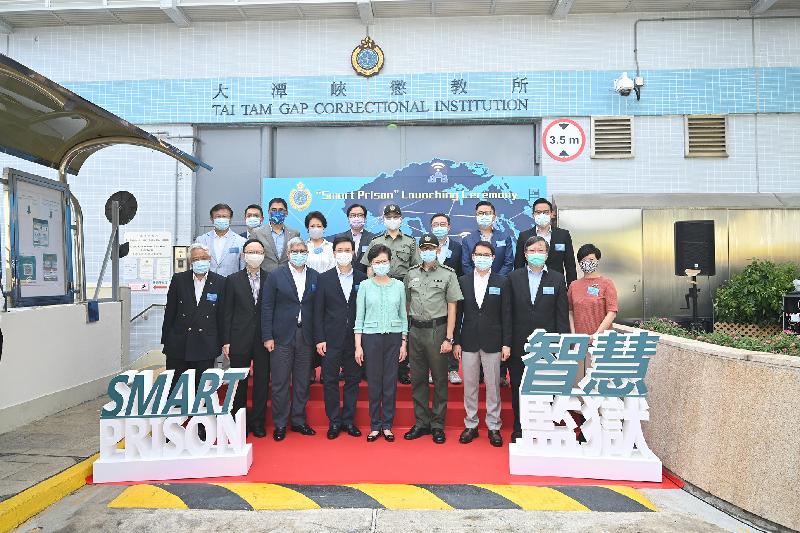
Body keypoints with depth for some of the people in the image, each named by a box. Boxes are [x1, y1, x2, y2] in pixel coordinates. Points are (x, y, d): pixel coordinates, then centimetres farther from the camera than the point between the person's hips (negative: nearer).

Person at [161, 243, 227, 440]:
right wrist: (166, 339, 3)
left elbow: (222, 314, 2)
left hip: (205, 346, -1)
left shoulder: (219, 282, 1)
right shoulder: (179, 279, 3)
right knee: (173, 388, 9)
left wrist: (221, 343, 0)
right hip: (178, 345, 1)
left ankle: (201, 428, 19)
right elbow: (170, 311, 5)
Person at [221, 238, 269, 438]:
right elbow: (227, 313, 2)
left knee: (261, 382, 7)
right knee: (239, 382, 7)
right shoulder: (233, 280, 4)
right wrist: (226, 341, -2)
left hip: (264, 339, 0)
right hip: (240, 339, 0)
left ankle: (258, 422, 19)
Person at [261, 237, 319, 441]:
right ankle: (280, 425, 16)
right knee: (280, 383, 4)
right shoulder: (276, 275, 0)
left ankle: (299, 421, 24)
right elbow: (267, 307, -2)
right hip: (282, 337, -2)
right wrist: (267, 337, -8)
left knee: (302, 382, 11)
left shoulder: (314, 277, 6)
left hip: (306, 337, 3)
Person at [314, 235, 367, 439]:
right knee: (330, 381, 4)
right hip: (331, 338, -1)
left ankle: (348, 420, 21)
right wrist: (319, 339, -6)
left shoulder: (362, 278, 3)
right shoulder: (324, 278, 2)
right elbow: (318, 311, 1)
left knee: (353, 380, 8)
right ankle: (334, 421, 16)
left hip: (355, 338, 1)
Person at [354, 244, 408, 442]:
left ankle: (387, 425, 17)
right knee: (373, 383, 4)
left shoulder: (399, 286, 5)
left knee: (390, 383, 5)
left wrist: (404, 343, 3)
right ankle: (375, 426, 16)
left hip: (393, 337, 1)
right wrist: (358, 345, -3)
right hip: (371, 337, -1)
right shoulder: (365, 286, 1)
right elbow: (359, 317, 2)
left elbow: (403, 316, 8)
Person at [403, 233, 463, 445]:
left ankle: (438, 425, 15)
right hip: (415, 330, 3)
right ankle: (421, 423, 21)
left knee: (439, 380, 4)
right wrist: (405, 332, 6)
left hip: (437, 330, -3)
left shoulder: (448, 274, 0)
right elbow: (407, 304, 13)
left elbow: (452, 308, -3)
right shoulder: (411, 274, 10)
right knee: (418, 379, 9)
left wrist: (449, 338, -9)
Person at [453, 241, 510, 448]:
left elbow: (506, 314, 0)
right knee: (469, 386, 9)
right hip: (469, 342, 1)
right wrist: (456, 342, 1)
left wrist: (506, 343, -5)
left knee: (493, 386, 6)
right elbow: (458, 313, 5)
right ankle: (471, 425, 21)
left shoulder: (502, 282, 2)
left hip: (492, 342, -1)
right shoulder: (463, 281, 5)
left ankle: (493, 427, 18)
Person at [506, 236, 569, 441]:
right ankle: (519, 430, 22)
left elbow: (562, 315, 3)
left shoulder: (557, 279, 4)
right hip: (519, 345, 1)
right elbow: (507, 312, 3)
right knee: (518, 388, 9)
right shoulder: (514, 278, 5)